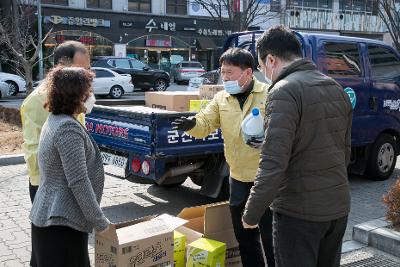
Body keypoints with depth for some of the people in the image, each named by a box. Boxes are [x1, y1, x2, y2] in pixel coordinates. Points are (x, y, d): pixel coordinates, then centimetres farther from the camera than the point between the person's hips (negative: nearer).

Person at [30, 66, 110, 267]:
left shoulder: (54, 122, 13)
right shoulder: (69, 128, -19)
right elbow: (78, 182, -22)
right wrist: (99, 221, -14)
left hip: (49, 216, 10)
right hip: (62, 222, -10)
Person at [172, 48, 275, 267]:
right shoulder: (221, 98, 7)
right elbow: (206, 124, -1)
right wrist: (192, 124, -23)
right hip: (238, 178, 5)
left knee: (271, 236, 4)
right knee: (244, 235, 18)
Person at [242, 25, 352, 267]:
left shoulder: (285, 91, -17)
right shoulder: (337, 89, 10)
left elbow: (273, 164, -24)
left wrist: (251, 214, -15)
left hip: (300, 211, -8)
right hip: (339, 206, 8)